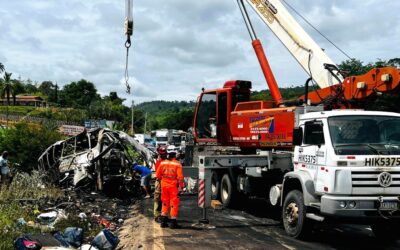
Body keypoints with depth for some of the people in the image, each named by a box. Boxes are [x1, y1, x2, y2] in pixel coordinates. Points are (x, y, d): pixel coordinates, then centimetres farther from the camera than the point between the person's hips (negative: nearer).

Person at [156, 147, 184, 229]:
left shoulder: (162, 163, 0)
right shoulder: (177, 164, -11)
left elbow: (158, 175, 7)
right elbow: (180, 177, -15)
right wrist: (181, 187, -9)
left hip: (164, 186, 4)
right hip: (173, 186, -4)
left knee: (165, 203, 16)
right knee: (174, 204, 5)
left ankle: (163, 221, 19)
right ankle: (173, 222, 6)